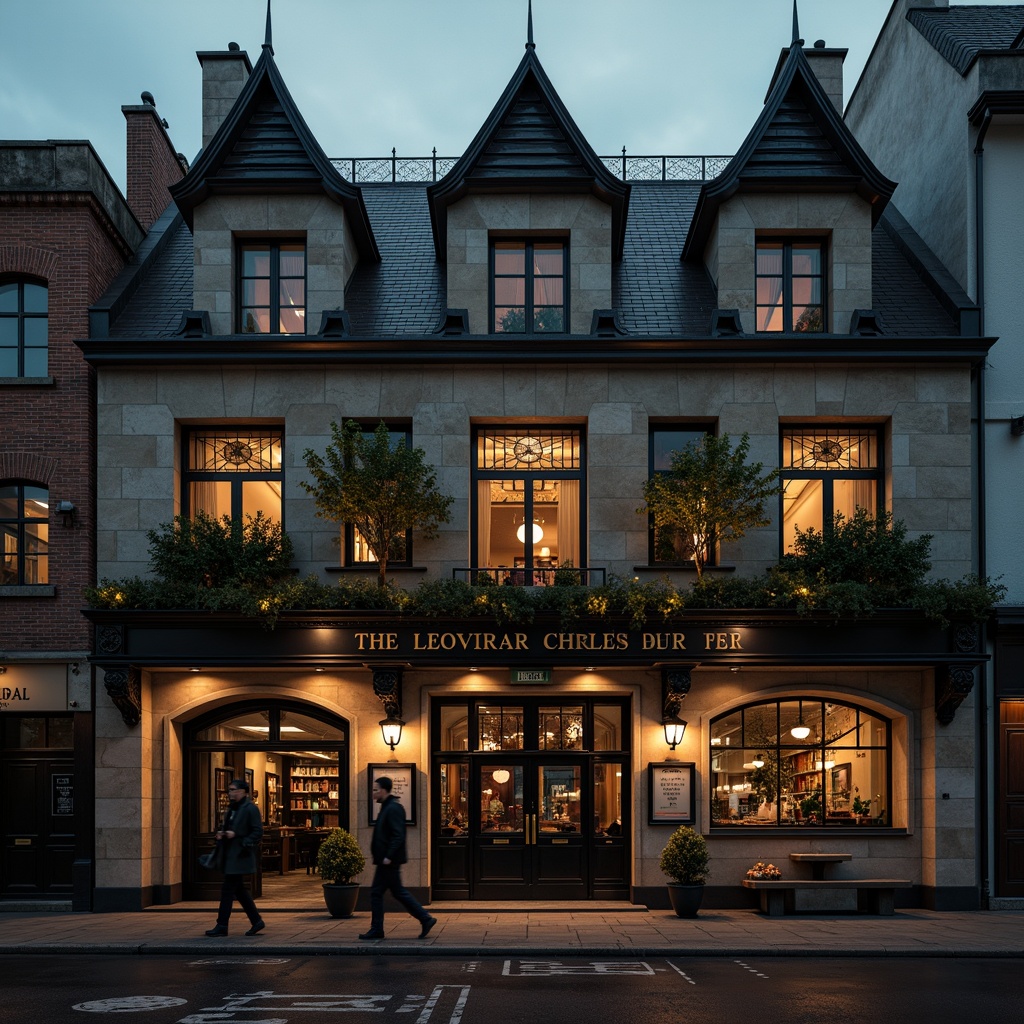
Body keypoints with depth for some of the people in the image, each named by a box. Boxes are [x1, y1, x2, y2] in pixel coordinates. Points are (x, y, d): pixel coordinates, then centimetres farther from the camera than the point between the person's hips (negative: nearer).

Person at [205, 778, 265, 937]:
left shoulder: (250, 809, -10)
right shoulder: (231, 809, 17)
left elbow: (258, 832, -15)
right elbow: (226, 827, 27)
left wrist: (236, 835, -19)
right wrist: (221, 834, 4)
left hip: (239, 856, -9)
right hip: (230, 854, 9)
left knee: (228, 889, -8)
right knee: (239, 889, 12)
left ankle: (222, 925, -3)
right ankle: (256, 921, 19)